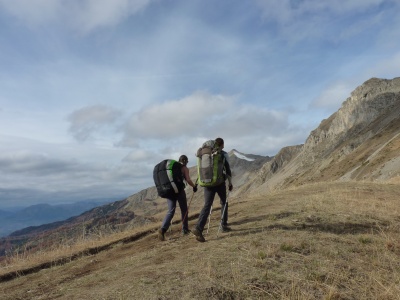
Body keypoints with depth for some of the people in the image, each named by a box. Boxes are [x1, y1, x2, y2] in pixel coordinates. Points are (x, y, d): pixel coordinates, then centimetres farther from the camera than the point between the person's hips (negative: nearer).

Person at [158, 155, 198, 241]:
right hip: (179, 190, -4)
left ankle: (163, 229, -20)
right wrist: (194, 186, 6)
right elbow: (188, 180, -10)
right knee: (184, 210, 14)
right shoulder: (184, 168, 1)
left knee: (170, 211, 1)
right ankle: (185, 229, 23)